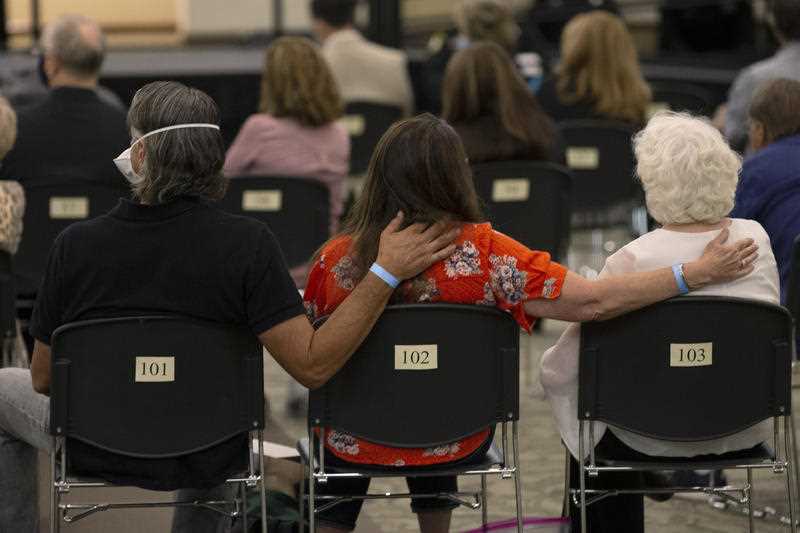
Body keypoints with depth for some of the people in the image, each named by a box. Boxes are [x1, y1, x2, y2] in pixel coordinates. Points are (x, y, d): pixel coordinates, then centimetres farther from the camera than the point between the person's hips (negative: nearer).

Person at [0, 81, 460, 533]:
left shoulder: (78, 244, -20)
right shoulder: (246, 244, -23)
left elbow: (44, 378, -9)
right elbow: (312, 365, -28)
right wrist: (386, 274, -26)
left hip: (95, 449, -1)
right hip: (206, 459, 1)